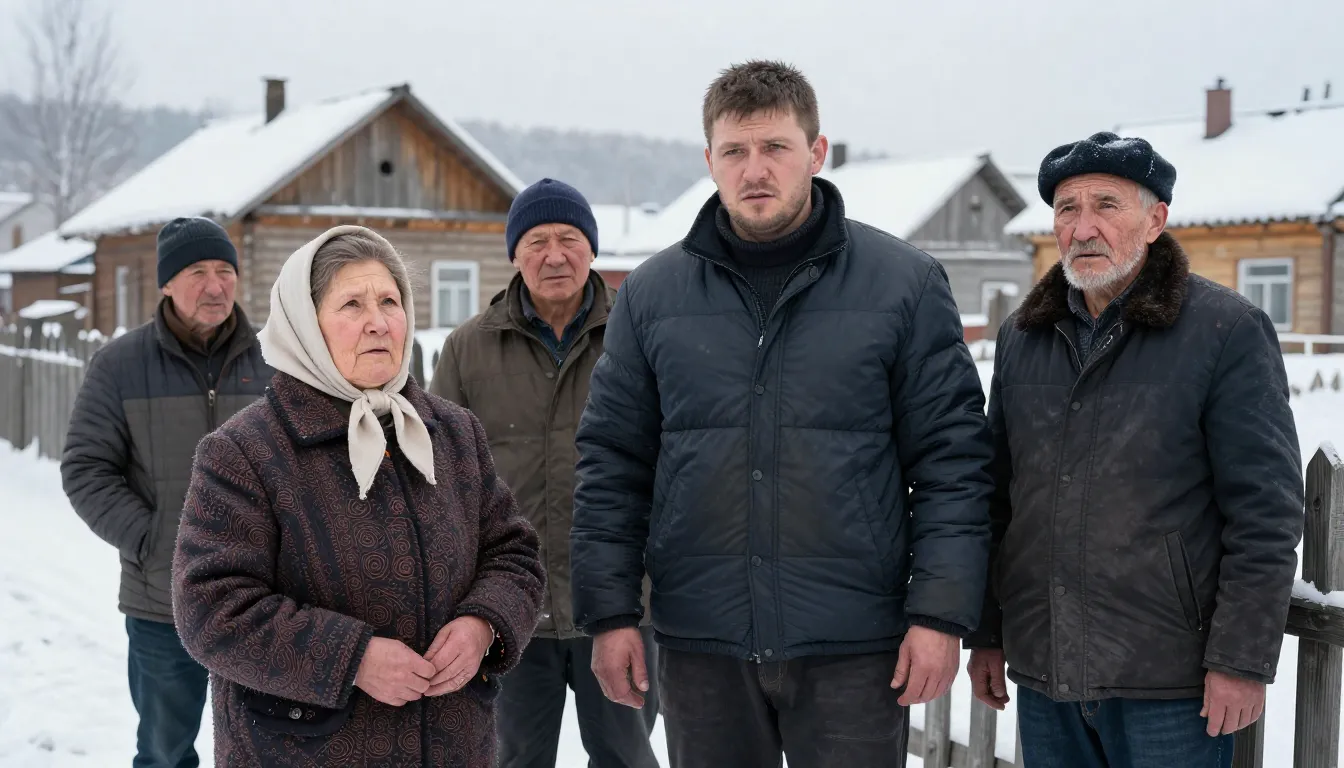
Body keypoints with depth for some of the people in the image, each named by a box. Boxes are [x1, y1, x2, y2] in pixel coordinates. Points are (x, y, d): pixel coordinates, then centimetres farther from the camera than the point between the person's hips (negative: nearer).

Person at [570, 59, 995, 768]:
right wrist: (609, 612, 1)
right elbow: (612, 464, 7)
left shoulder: (905, 283, -1)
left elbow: (951, 459, -2)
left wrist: (940, 613, -8)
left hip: (854, 649, -2)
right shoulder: (651, 293, 5)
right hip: (699, 645, 2)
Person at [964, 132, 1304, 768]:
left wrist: (1243, 660, -13)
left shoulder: (1227, 330, -6)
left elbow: (1265, 512, -10)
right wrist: (986, 634, 12)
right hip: (1043, 675, 5)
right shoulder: (1022, 338, 10)